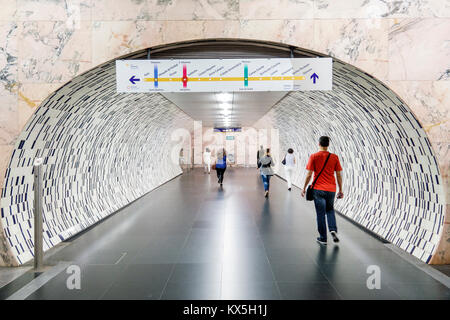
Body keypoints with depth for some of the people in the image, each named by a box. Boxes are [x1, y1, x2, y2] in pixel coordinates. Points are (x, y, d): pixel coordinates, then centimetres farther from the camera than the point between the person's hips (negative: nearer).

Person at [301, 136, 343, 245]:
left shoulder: (313, 157, -6)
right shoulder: (334, 157, 1)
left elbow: (309, 174, -7)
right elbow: (339, 175, 3)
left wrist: (304, 188, 4)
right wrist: (340, 190, 11)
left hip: (318, 189, -2)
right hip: (331, 189, 2)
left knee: (320, 213, 5)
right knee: (330, 210, 22)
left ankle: (323, 238, 11)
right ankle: (333, 229, 2)